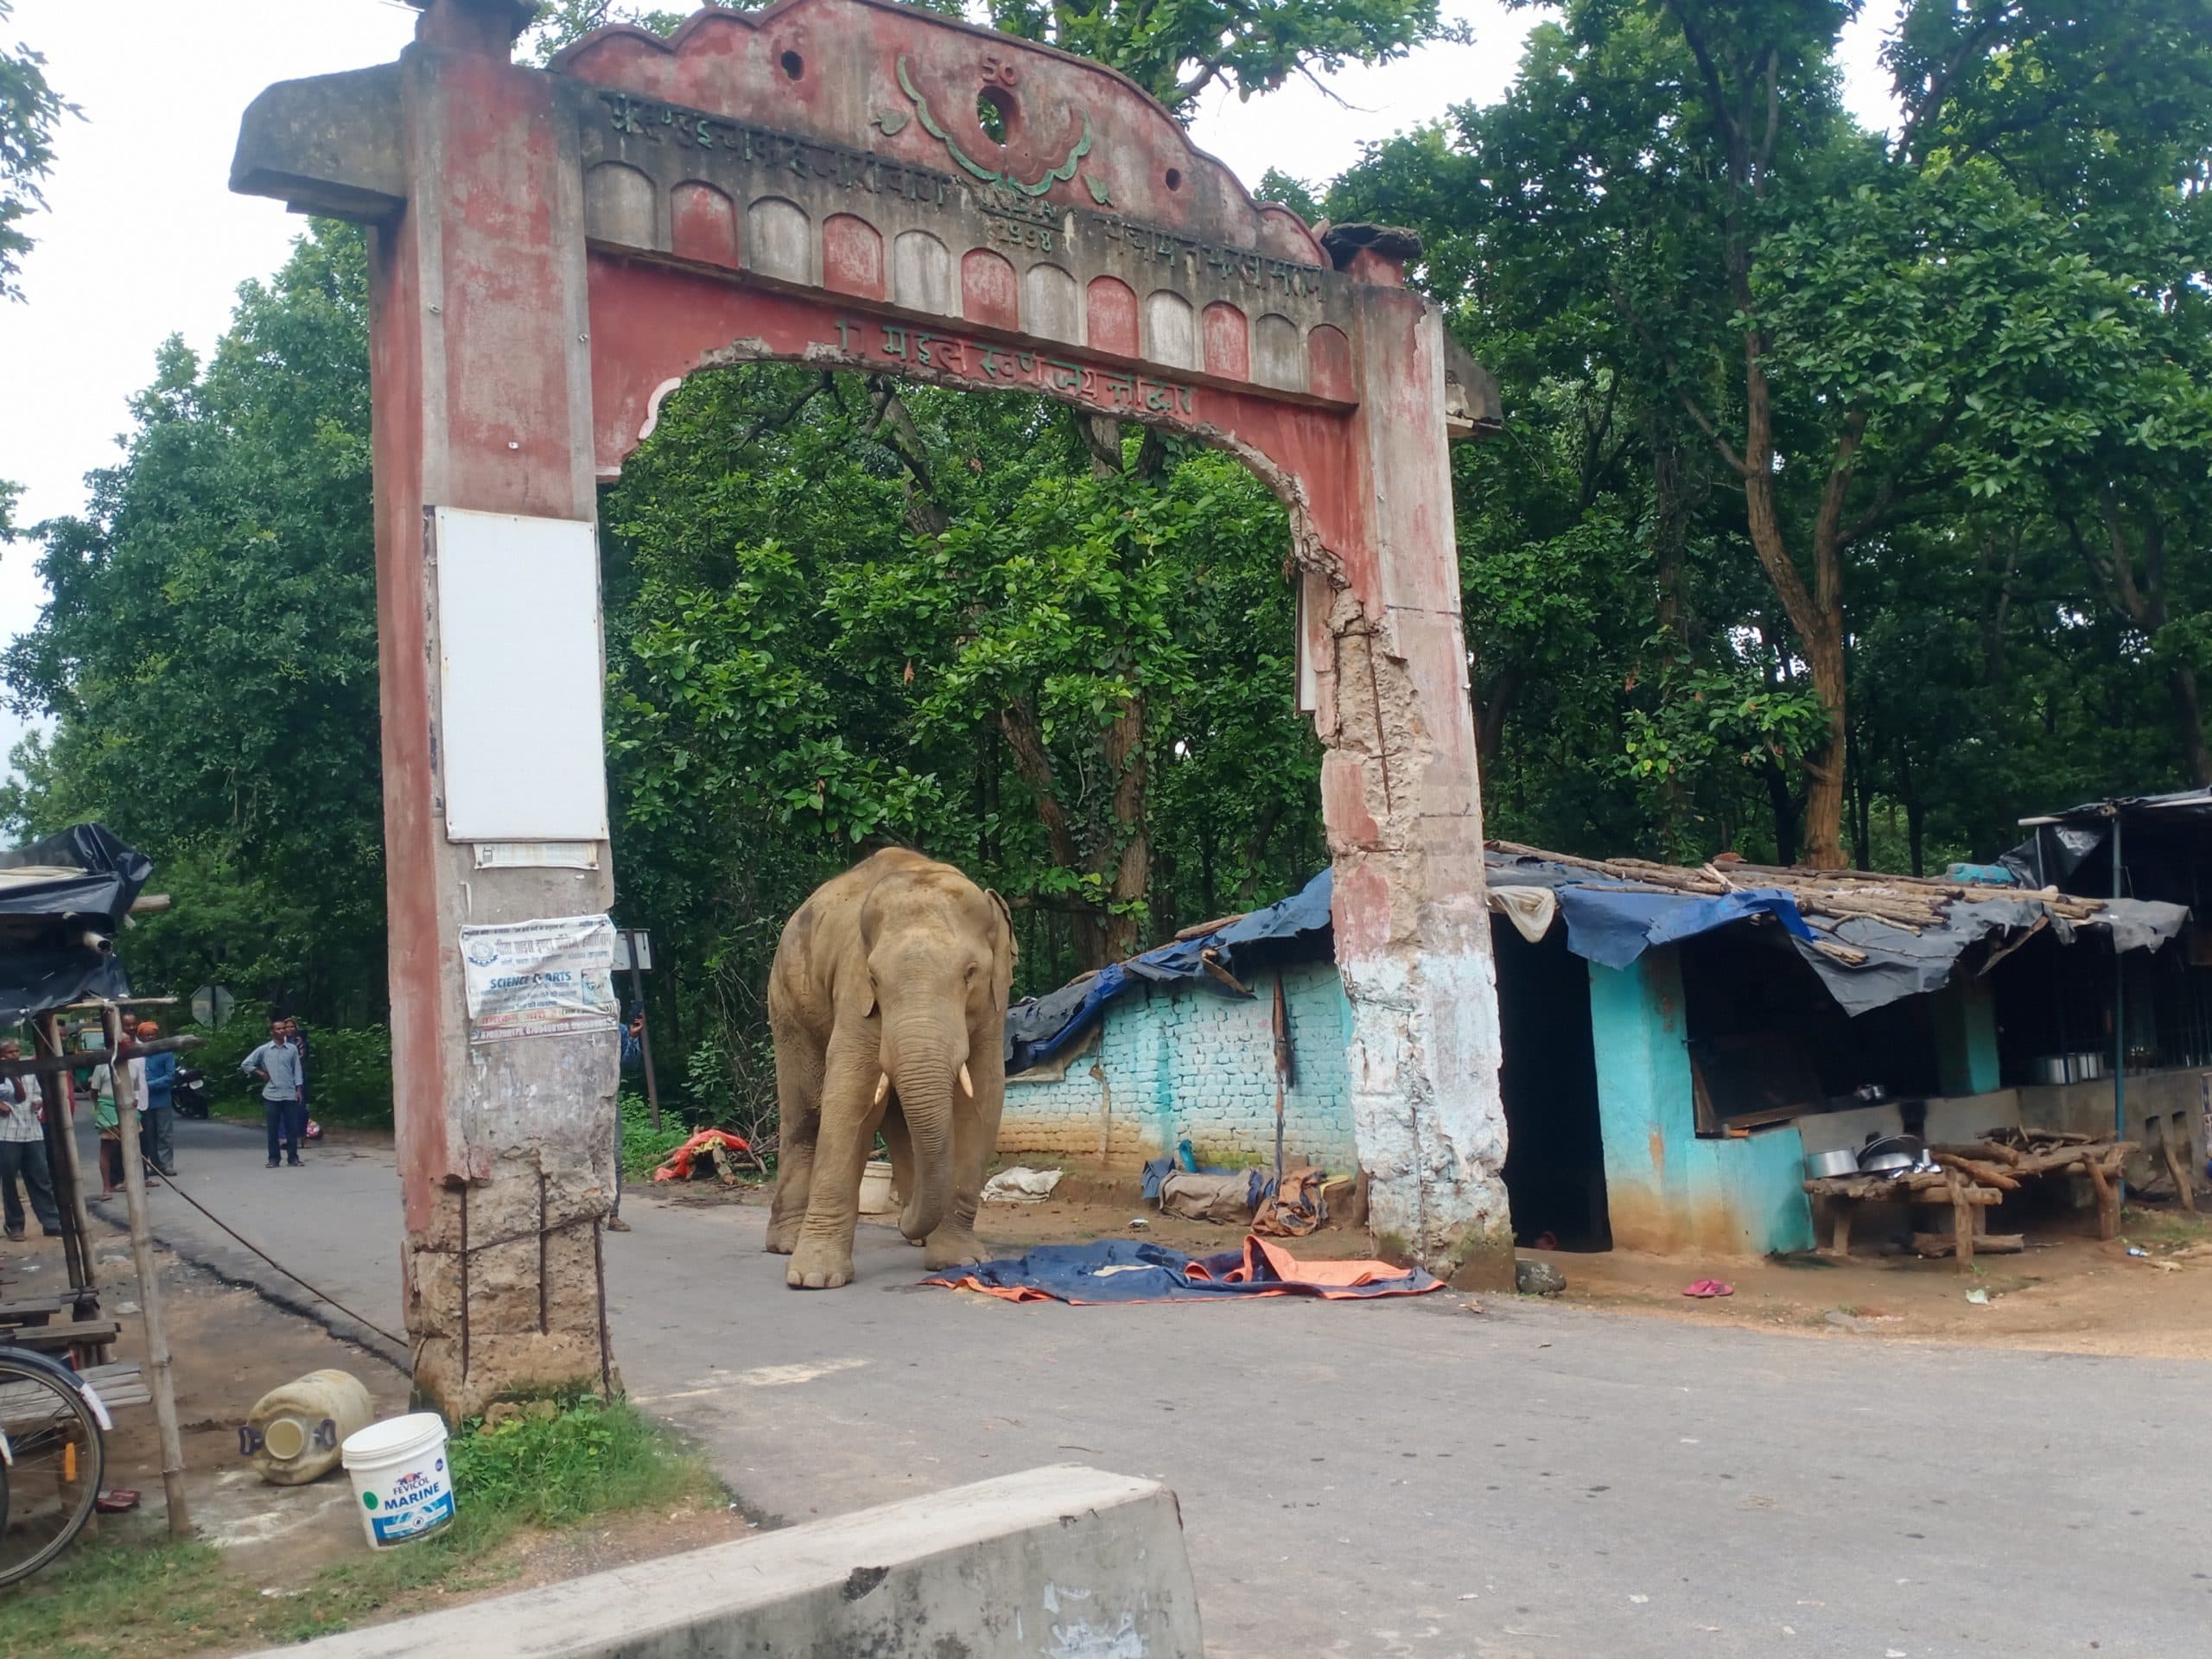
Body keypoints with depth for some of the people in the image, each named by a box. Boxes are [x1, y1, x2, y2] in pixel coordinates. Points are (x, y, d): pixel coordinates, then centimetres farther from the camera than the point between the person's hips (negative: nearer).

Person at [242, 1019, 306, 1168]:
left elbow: (297, 1070, 8)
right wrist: (260, 1073, 1)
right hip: (271, 1095, -1)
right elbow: (246, 1065, 8)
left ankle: (293, 1157, 9)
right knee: (273, 1129, 3)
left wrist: (298, 1090, 1)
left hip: (289, 1095, 1)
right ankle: (273, 1159, 9)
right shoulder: (264, 1050, 3)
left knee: (292, 1128, 2)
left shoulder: (292, 1049, 5)